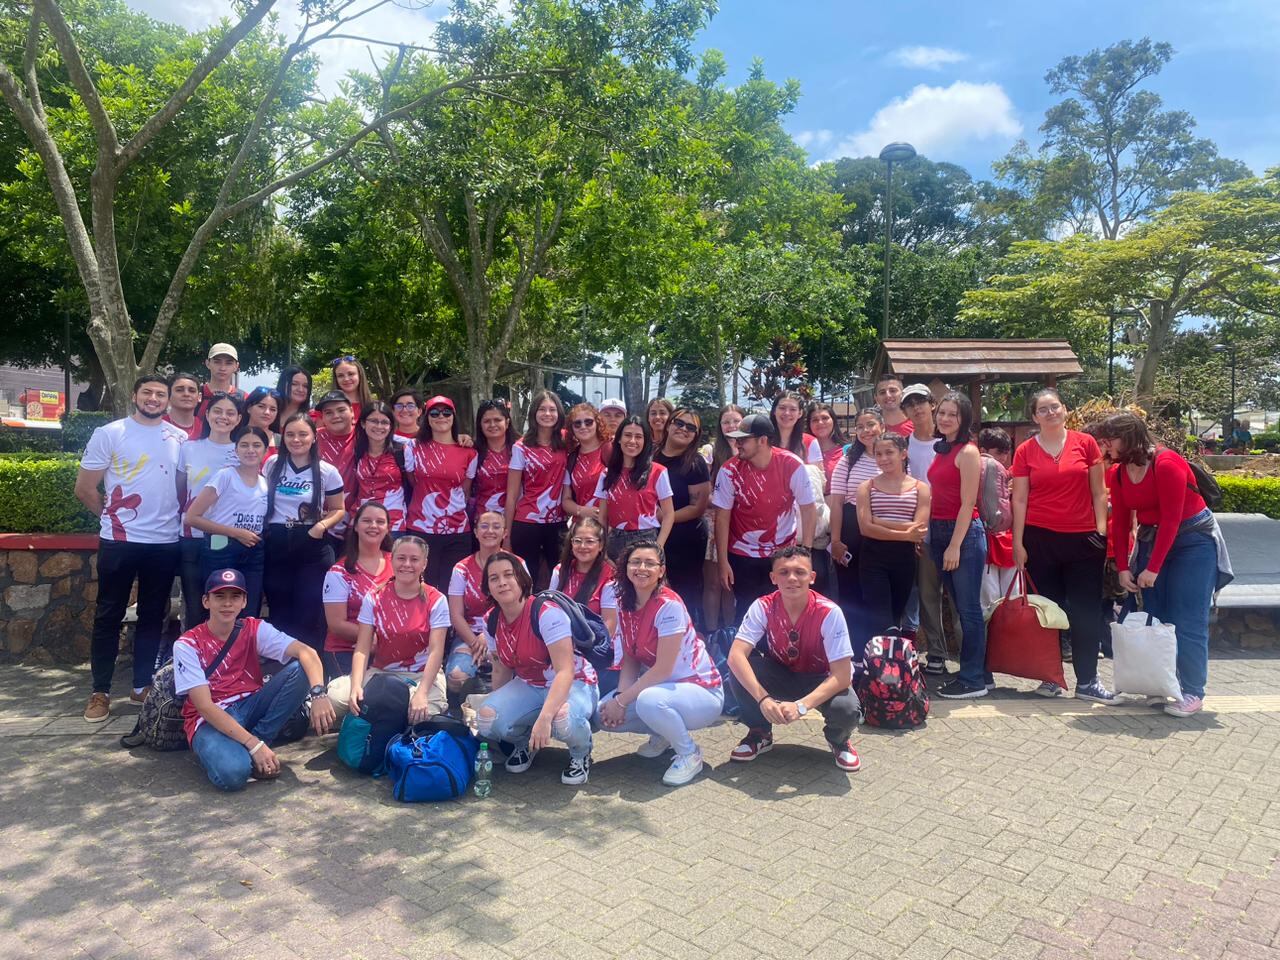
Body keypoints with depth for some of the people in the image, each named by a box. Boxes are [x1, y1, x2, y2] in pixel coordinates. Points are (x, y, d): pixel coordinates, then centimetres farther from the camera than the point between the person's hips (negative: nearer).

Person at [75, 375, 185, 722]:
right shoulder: (109, 434, -4)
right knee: (109, 615, 4)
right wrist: (111, 517, 6)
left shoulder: (180, 438, 5)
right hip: (119, 541, -3)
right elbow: (84, 489, -1)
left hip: (166, 542, 3)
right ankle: (100, 691, 14)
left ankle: (142, 685, 21)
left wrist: (175, 516, 4)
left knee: (152, 616, 10)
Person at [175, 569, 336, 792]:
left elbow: (306, 652, -18)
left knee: (300, 669, -20)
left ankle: (256, 749, -13)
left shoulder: (255, 630, -3)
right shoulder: (187, 645, -10)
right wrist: (254, 745, -26)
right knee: (232, 773, -36)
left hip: (251, 708, 4)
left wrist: (319, 694, -39)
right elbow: (205, 706, -17)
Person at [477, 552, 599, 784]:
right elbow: (501, 671, 10)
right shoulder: (492, 623, -4)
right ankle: (525, 742, 12)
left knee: (561, 718, -40)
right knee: (487, 718, -23)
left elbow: (565, 672, -33)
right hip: (528, 686, 6)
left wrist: (544, 716, -43)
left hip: (573, 684, -5)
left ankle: (581, 754, -3)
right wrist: (497, 706, 8)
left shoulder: (547, 613, -25)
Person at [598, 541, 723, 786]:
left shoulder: (669, 605, -23)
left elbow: (663, 669, -23)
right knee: (604, 714, -11)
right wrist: (620, 696, -14)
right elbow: (629, 660, 3)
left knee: (648, 700, -36)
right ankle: (662, 734, 15)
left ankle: (690, 754, -7)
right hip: (657, 686, 7)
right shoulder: (625, 605, 0)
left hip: (702, 691, -7)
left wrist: (622, 701, -20)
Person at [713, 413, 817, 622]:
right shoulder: (730, 471, -13)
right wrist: (723, 563, -8)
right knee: (747, 613, 7)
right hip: (743, 555, 0)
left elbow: (808, 509, -7)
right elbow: (722, 517, -8)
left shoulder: (792, 466, -14)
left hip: (784, 552, 0)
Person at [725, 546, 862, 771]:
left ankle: (838, 740, 6)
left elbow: (842, 675, -28)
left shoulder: (829, 612, -27)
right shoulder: (763, 607, -22)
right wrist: (763, 699, -43)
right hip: (782, 675, 2)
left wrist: (801, 705, -40)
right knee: (740, 669, -27)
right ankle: (760, 733, 0)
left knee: (846, 710, -34)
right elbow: (735, 656, -30)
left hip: (821, 681, -2)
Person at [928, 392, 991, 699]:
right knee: (961, 607, 13)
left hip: (964, 533, -8)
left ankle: (973, 680, 7)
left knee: (969, 608, -1)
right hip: (939, 532, 8)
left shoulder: (967, 452, -10)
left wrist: (955, 546, -17)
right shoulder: (941, 450, 13)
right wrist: (928, 535, 8)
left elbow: (967, 504, -14)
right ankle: (979, 673, 23)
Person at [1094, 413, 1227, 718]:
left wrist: (1153, 569, -20)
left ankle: (1193, 692, 2)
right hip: (1152, 539, 6)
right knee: (1154, 618, 6)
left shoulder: (1167, 464, -22)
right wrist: (1123, 567, -4)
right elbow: (1120, 522, 2)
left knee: (1188, 621, -7)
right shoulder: (1117, 473, -2)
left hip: (1193, 540, -6)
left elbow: (1171, 520, -22)